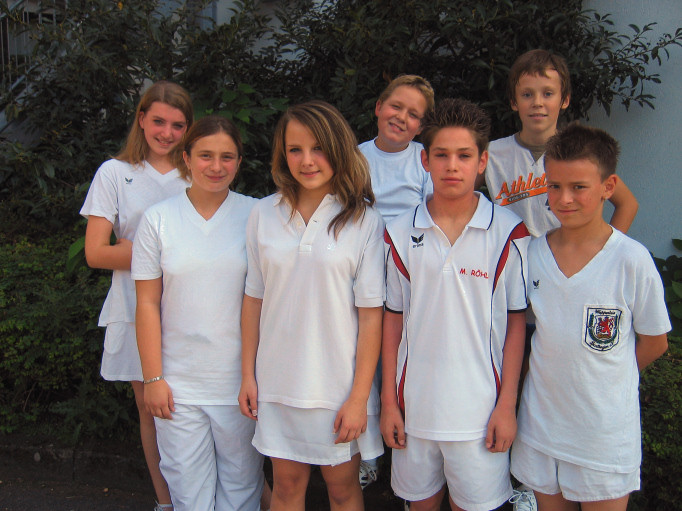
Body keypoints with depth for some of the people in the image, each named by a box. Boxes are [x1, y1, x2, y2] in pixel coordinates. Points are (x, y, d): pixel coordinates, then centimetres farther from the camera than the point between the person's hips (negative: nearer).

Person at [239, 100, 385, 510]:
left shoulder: (364, 220, -9)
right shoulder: (265, 215, 1)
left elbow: (371, 315, -9)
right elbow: (254, 299, 7)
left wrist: (359, 398, -10)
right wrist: (248, 375, 6)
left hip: (339, 384, -2)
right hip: (279, 382, 3)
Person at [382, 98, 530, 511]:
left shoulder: (508, 233, -6)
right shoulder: (401, 233, 0)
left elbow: (516, 322, -3)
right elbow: (393, 319, 4)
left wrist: (508, 404, -4)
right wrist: (389, 400, 4)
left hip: (480, 408, -2)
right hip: (414, 405, 2)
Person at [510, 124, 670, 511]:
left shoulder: (631, 260, -15)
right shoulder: (533, 253, -4)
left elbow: (655, 343, -3)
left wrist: (603, 382, 1)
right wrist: (555, 376, 0)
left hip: (606, 433, -3)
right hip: (541, 422, 3)